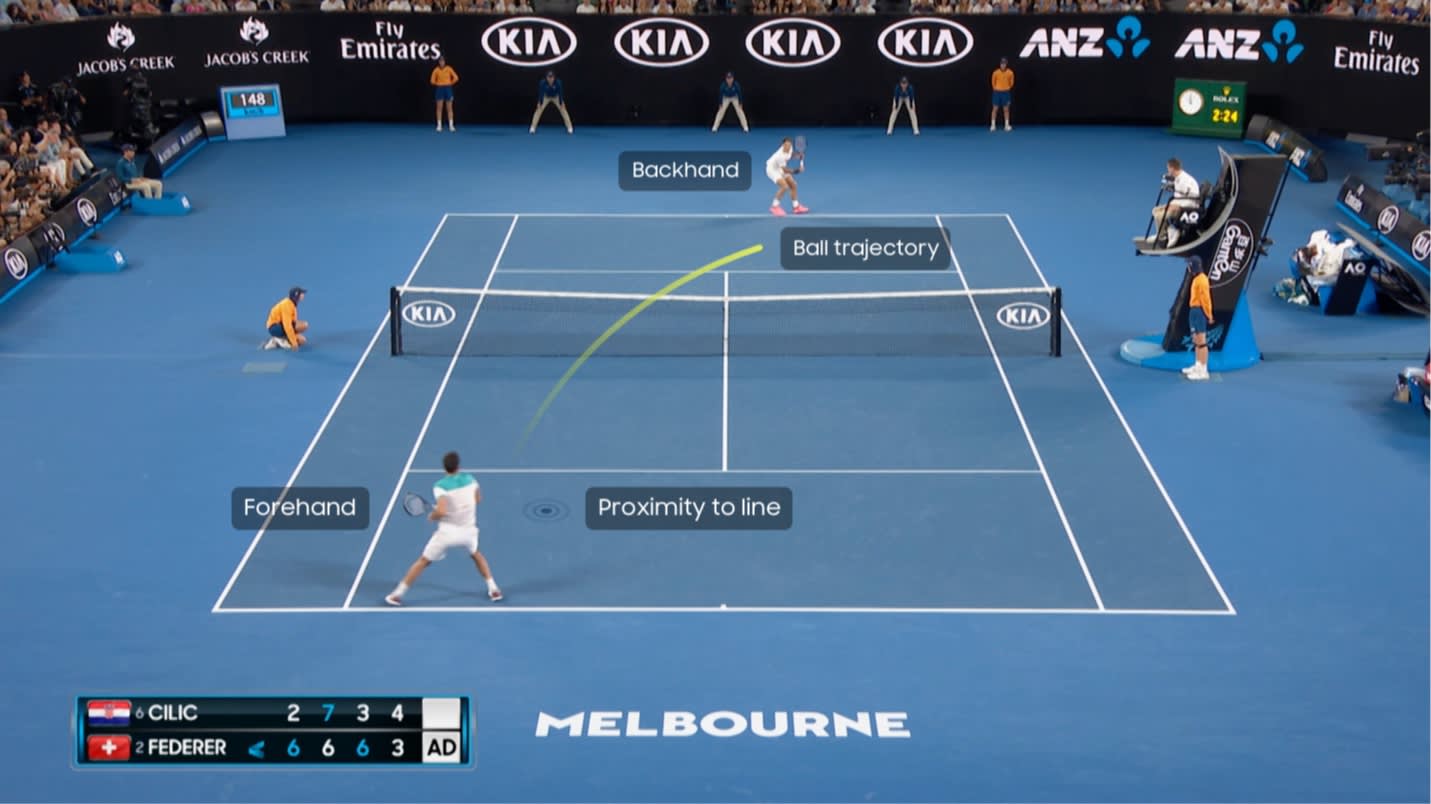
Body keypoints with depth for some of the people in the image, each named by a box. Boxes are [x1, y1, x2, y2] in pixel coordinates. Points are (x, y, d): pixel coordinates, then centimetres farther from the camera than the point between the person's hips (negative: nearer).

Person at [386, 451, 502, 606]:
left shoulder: (440, 486, -15)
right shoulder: (470, 479, -2)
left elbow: (441, 512, -28)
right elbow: (478, 500, 13)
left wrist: (431, 516, -7)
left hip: (448, 532, -3)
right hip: (468, 530, 3)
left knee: (423, 561, 11)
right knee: (476, 554, 34)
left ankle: (397, 595, 10)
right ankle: (493, 589, 28)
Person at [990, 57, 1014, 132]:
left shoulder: (1010, 73, -7)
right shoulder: (996, 72, -9)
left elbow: (1011, 83, 9)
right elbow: (993, 82, 5)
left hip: (1006, 92, 1)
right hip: (997, 92, -1)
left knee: (1006, 109, 4)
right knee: (995, 109, 0)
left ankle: (1007, 125, 9)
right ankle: (992, 125, 3)